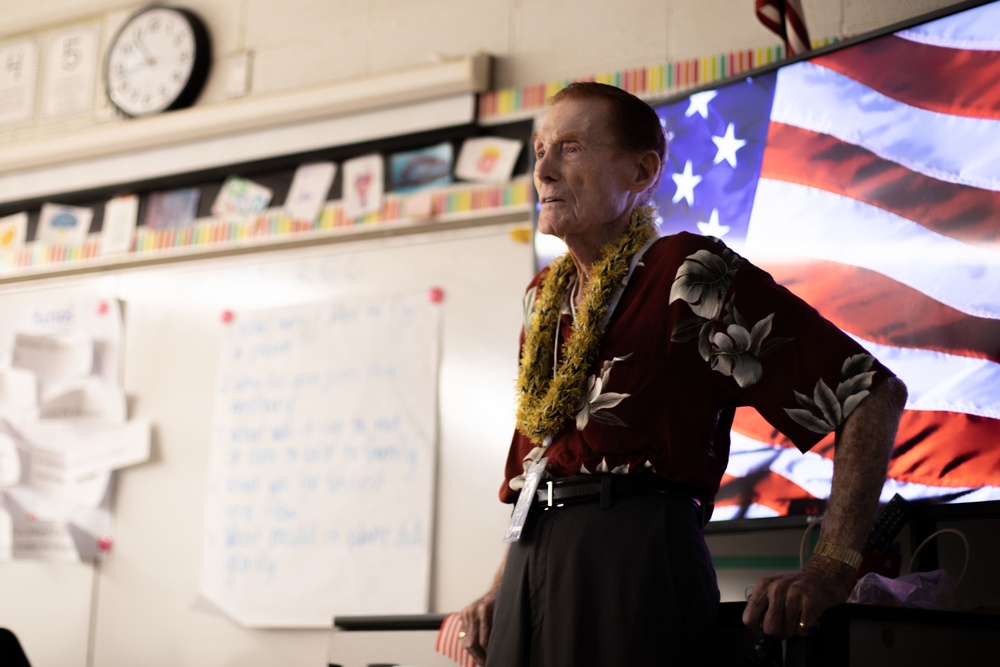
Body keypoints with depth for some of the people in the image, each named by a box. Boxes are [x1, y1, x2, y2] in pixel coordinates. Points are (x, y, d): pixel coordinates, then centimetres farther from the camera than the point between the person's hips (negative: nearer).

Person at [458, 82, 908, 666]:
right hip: (533, 570, 6)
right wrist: (502, 591, 12)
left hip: (638, 560, -6)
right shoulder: (545, 298, 17)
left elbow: (876, 392, -9)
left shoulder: (691, 274, -5)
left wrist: (833, 569, -14)